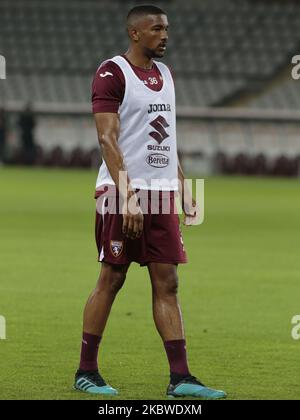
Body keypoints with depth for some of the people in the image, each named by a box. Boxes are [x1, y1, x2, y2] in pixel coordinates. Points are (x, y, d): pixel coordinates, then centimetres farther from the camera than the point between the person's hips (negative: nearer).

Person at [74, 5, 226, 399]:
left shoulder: (165, 74, 16)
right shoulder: (111, 73, -8)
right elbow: (108, 139, -15)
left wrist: (184, 189, 15)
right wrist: (126, 196, -22)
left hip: (162, 191, 7)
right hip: (123, 191, -7)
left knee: (167, 283, 2)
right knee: (111, 279, -2)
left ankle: (180, 377, 0)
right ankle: (86, 372, 9)